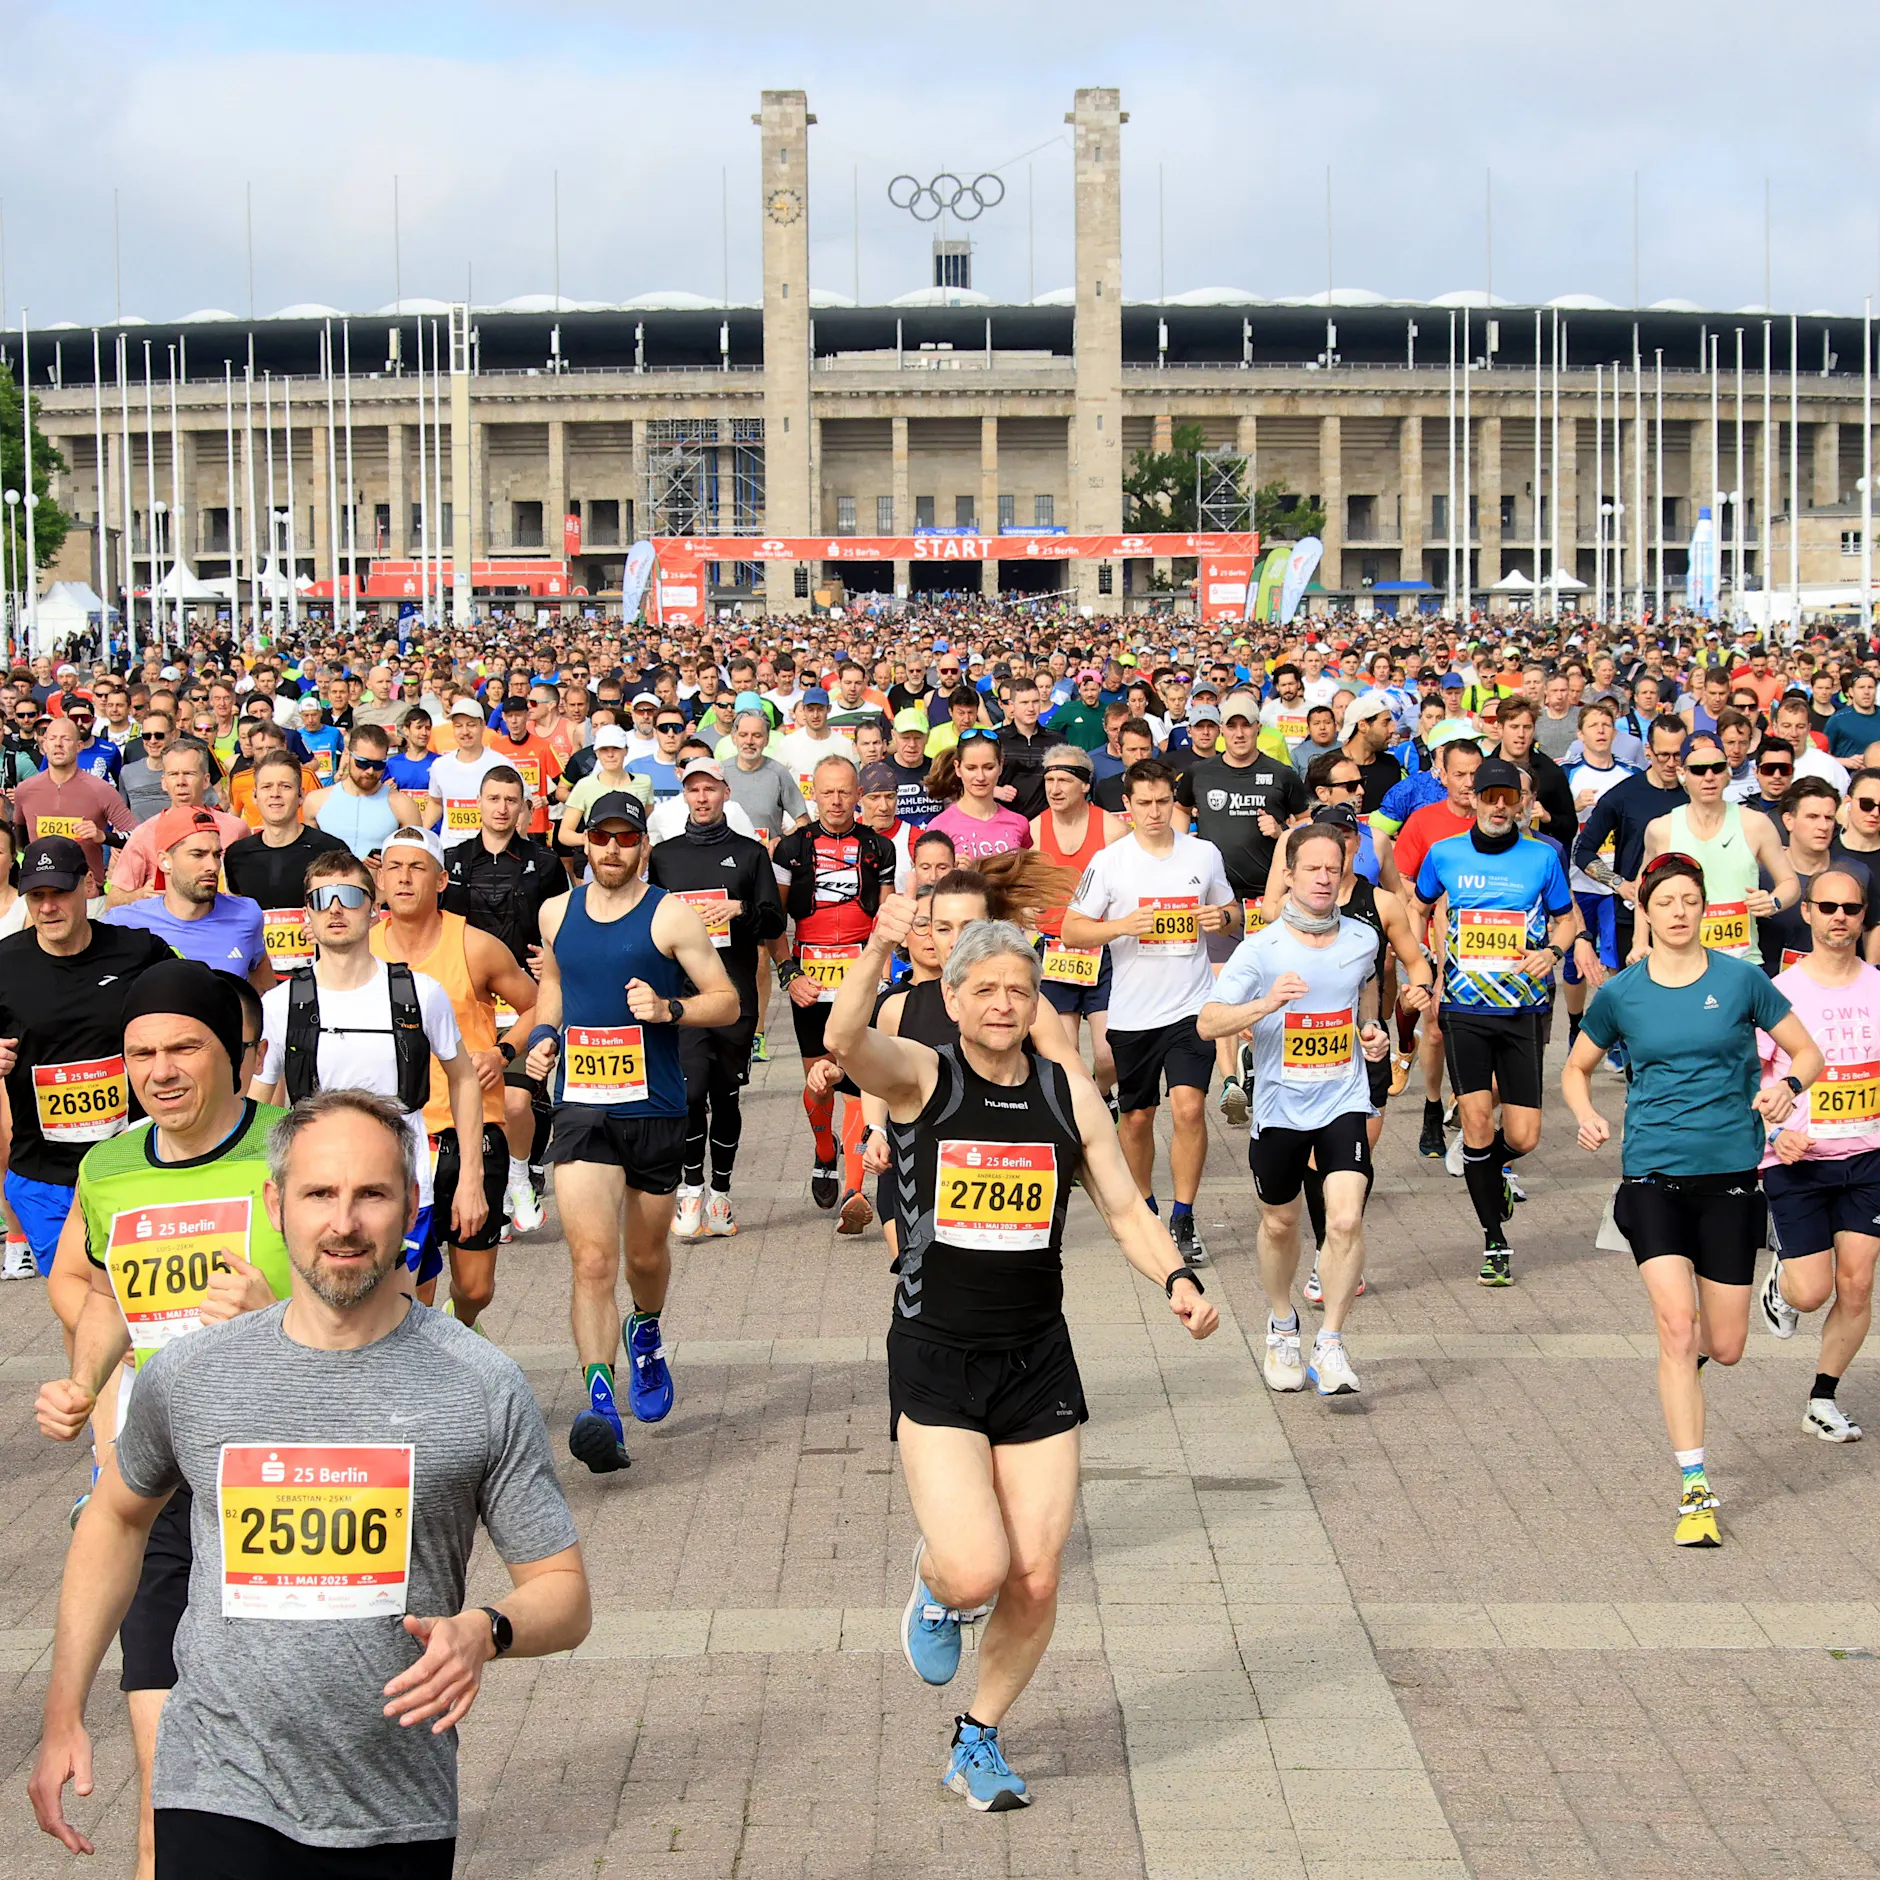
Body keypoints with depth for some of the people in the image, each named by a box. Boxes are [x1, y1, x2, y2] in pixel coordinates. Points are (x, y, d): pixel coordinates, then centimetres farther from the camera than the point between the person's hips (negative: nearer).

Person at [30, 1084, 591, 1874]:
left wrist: (486, 1631, -22)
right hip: (220, 1804, 0)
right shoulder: (186, 1376, 1)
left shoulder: (483, 1387, -5)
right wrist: (63, 1712, 18)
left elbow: (565, 1597, 0)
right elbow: (118, 1516, 20)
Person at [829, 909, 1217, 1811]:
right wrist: (877, 954, -41)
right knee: (977, 1573, -16)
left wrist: (1177, 1280, -11)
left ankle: (979, 1739, 26)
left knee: (1035, 1581, 1)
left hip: (1038, 1361, 4)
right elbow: (844, 1042, -25)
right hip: (935, 1361, -3)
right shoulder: (919, 1077, -4)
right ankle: (934, 1581, 23)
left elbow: (1125, 1208, 7)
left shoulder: (1070, 1094, 6)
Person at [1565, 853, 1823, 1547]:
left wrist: (1788, 1085, -15)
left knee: (1724, 1346, 4)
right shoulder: (1619, 993, 3)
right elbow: (1575, 1068, 17)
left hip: (1729, 1176, 1)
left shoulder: (1741, 979, 0)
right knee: (1677, 1324, -16)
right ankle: (1694, 1491, -10)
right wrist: (1587, 1116, -3)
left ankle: (1687, 1354, 43)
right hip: (1652, 1176, -1)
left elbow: (1809, 1052, 7)